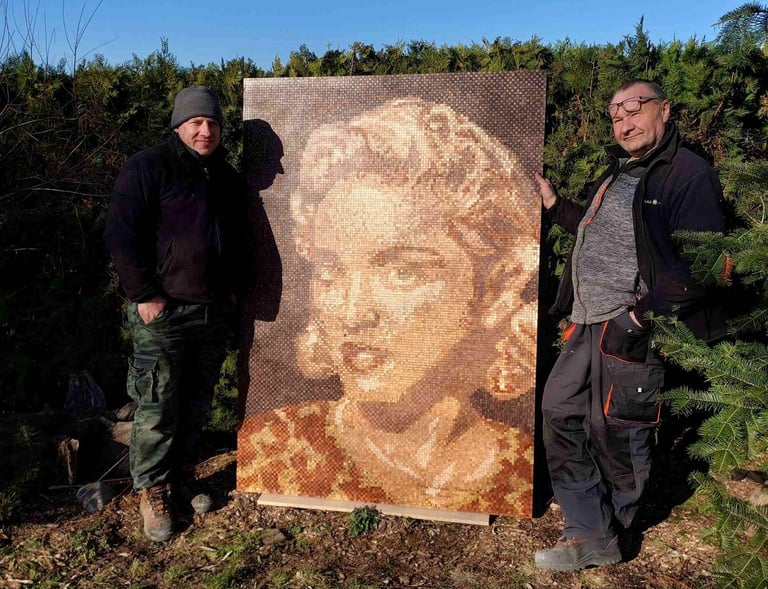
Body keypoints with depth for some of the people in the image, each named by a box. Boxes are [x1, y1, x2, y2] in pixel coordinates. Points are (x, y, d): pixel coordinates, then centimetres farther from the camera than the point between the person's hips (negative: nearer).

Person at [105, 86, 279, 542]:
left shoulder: (228, 178, 13)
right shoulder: (148, 168, -6)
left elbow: (239, 240, 22)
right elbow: (122, 235, -11)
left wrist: (234, 288, 12)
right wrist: (144, 296, -15)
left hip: (215, 313, 6)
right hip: (163, 312, -5)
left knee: (197, 405, 14)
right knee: (158, 408, 1)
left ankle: (183, 474, 32)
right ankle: (153, 489, 18)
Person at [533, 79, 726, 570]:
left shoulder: (689, 175, -10)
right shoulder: (620, 172, 19)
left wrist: (645, 314, -21)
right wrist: (556, 205, 25)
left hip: (634, 331, -9)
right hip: (589, 325, 10)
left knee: (615, 433, 1)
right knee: (560, 411, 9)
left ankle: (605, 535, 26)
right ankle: (591, 535, 19)